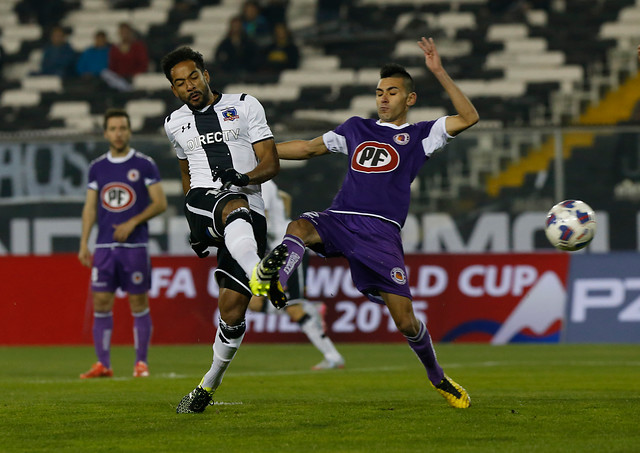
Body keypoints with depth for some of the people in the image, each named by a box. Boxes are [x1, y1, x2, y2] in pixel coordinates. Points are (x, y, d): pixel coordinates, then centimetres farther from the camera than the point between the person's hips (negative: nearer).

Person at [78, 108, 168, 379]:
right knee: (101, 303, -2)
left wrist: (132, 223, -13)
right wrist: (84, 243, 3)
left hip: (135, 245, -3)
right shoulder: (97, 167, 10)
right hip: (104, 246, 3)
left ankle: (141, 363, 5)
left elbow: (160, 203, -2)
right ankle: (103, 364, 3)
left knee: (138, 303, -1)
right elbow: (90, 207, 12)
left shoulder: (144, 165, 0)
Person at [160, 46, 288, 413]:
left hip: (249, 211, 0)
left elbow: (272, 164, 4)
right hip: (204, 201, 0)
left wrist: (245, 177, -17)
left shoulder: (245, 107, 9)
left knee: (233, 308, -7)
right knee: (236, 208, -40)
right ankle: (257, 273, -72)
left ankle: (210, 384, 14)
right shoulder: (176, 124, 20)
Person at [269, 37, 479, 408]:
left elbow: (468, 117, -2)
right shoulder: (357, 129, 23)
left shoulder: (419, 135, 12)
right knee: (299, 228, -33)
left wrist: (439, 73, -9)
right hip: (339, 220, 3)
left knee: (406, 321, -5)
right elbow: (310, 148, 33)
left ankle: (438, 378, 19)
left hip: (382, 232, -3)